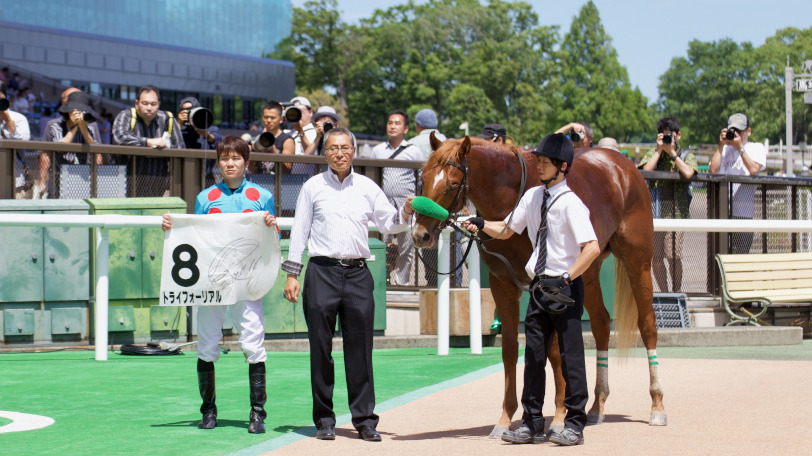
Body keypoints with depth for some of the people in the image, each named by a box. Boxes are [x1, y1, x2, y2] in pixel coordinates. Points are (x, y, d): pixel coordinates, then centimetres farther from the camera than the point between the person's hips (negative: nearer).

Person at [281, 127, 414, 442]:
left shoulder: (368, 188, 11)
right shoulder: (313, 187, 7)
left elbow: (388, 224, 13)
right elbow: (299, 231, 8)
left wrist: (405, 213, -9)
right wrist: (291, 275, 3)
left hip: (358, 273, 1)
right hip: (322, 272, -1)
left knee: (360, 349, 1)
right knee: (321, 349, 1)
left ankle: (364, 419, 6)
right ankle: (324, 419, 8)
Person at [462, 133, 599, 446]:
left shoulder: (571, 203, -12)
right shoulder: (532, 197, 9)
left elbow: (592, 248, -19)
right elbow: (506, 231, 20)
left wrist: (566, 278, -25)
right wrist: (481, 225, 1)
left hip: (565, 287, -7)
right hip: (539, 284, 7)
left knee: (570, 354, 0)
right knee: (533, 353, 8)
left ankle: (574, 424, 9)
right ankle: (532, 424, 15)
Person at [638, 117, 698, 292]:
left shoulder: (686, 155, 6)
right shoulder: (653, 153, 12)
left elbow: (688, 173, -16)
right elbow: (646, 170, -8)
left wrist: (672, 152, -10)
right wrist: (660, 150, -6)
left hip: (676, 212, -3)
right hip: (654, 212, 3)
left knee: (673, 256, -13)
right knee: (656, 258, 4)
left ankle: (676, 292, 1)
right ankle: (664, 294, 18)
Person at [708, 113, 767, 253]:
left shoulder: (757, 148, 12)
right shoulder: (725, 149, 17)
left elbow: (753, 169, -8)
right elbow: (713, 170, 0)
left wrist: (740, 147, -8)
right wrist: (721, 145, 0)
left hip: (744, 212, -2)